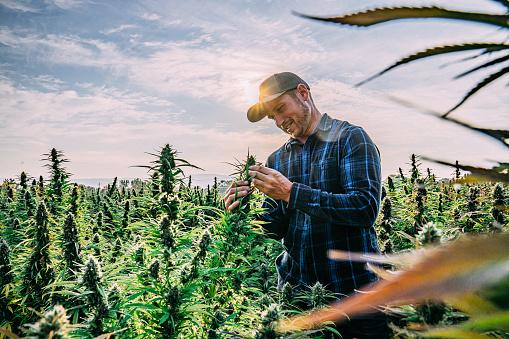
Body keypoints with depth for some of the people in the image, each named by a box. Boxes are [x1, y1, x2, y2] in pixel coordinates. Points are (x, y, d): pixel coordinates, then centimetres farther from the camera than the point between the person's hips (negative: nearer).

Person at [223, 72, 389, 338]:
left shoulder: (350, 138, -8)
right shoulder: (277, 159, 7)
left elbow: (366, 208, -20)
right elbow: (277, 228, 7)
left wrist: (291, 192, -23)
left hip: (353, 289, -4)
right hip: (295, 287, 5)